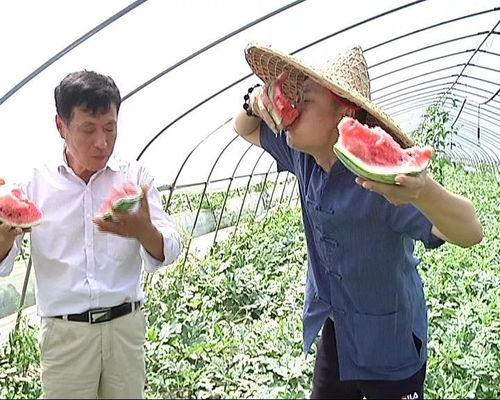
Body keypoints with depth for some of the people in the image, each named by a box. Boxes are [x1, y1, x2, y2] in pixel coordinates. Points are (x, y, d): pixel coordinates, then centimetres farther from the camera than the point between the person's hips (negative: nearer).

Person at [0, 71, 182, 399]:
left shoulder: (134, 177, 0)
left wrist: (144, 231, -30)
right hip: (64, 331, -1)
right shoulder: (35, 183, -2)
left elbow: (167, 253, -6)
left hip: (126, 326, 1)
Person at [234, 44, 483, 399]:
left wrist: (422, 191, -62)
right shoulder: (305, 155, -9)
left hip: (388, 345, -6)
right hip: (333, 330, 6)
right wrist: (255, 103, -16)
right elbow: (245, 130, 8)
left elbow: (471, 233, -41)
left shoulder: (379, 179, -31)